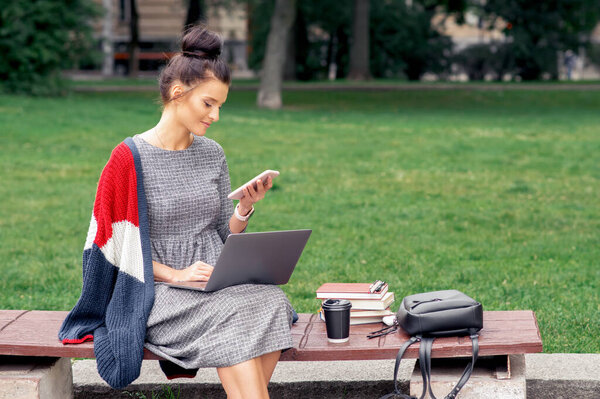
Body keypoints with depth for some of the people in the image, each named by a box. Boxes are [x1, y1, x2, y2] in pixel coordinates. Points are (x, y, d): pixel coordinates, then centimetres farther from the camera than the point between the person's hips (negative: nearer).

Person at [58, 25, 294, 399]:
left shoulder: (213, 154, 13)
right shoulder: (130, 158, -4)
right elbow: (117, 248, -4)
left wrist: (245, 208, -4)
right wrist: (175, 274, -15)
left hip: (219, 283, 5)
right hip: (161, 292, -5)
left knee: (270, 302, -28)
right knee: (232, 318, -34)